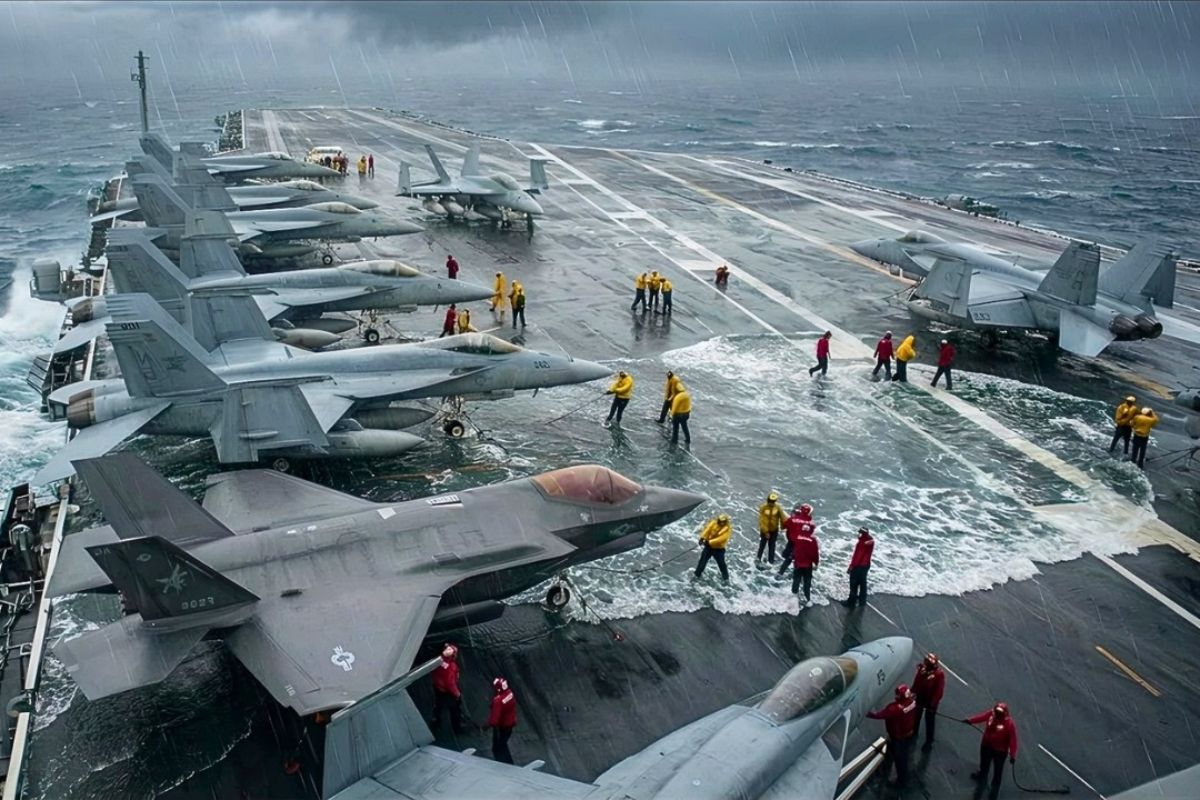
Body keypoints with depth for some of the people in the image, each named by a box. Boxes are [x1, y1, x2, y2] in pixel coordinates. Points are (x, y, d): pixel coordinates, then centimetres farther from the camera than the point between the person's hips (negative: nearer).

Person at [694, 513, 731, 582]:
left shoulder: (728, 529, -18)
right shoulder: (714, 523, -9)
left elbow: (721, 539, -27)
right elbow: (707, 529, -18)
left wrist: (709, 542, -33)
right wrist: (702, 537, -35)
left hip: (719, 549, -3)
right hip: (709, 546, 3)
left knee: (721, 563, 6)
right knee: (703, 561, 10)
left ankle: (725, 577, 27)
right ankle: (697, 574, 26)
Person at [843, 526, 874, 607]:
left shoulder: (861, 543, -26)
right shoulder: (870, 541, -1)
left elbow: (856, 556, -23)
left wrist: (851, 566, -15)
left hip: (858, 566, -8)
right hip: (866, 565, 8)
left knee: (854, 584, 2)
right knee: (863, 583, 21)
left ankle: (851, 602, 9)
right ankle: (862, 600, 33)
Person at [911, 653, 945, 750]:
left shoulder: (939, 673, -28)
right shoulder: (922, 668, -16)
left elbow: (939, 690, -22)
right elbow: (916, 682, -4)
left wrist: (933, 703, -20)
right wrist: (913, 693, -1)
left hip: (931, 701, -4)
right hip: (919, 698, 4)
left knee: (929, 722, 13)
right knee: (916, 717, 26)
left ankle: (929, 741, 32)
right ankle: (914, 732, 51)